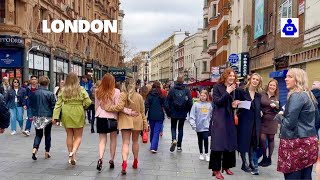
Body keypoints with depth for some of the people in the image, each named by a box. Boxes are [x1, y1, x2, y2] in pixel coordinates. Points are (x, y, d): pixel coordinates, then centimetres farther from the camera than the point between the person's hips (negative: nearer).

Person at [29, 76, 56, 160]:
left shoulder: (35, 93, -1)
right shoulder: (50, 94, -12)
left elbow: (31, 104, 9)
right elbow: (53, 106, -9)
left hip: (37, 116, 3)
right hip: (48, 116, -3)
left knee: (38, 134, 13)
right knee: (47, 134, 10)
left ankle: (35, 148, -9)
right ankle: (47, 152, 16)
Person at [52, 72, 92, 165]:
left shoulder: (63, 90, -1)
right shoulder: (81, 90, -6)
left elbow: (58, 104, -2)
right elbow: (88, 102, -10)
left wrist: (55, 116, -1)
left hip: (66, 114, 2)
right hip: (78, 114, -2)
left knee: (69, 135, 15)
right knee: (78, 136, 9)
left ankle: (71, 157, 20)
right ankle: (73, 151, -16)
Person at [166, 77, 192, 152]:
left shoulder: (172, 90, -5)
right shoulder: (187, 91, -3)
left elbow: (167, 102, -4)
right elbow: (190, 103, -4)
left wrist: (168, 112, 6)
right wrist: (188, 112, 7)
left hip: (174, 113, -1)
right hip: (183, 114, 1)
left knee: (173, 127, 14)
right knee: (180, 128, 13)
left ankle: (174, 140, -13)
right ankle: (179, 146, 15)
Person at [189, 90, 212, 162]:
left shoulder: (209, 105, 3)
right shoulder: (196, 105, -3)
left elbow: (212, 115, 9)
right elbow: (192, 116, -7)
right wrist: (193, 124, -15)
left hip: (206, 126, 0)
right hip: (199, 126, 0)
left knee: (206, 139, -11)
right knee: (200, 140, 12)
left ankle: (206, 154, 5)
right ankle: (201, 154, 27)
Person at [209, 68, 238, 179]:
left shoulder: (233, 88, 13)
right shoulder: (217, 87, -5)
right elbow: (217, 102, -14)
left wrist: (234, 105, -1)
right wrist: (227, 92, -16)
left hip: (229, 119, 7)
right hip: (219, 119, -6)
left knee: (230, 143, 9)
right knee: (218, 144, -7)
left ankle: (226, 166, 23)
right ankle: (216, 169, 0)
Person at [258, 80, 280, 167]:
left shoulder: (277, 97, 4)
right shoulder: (262, 95, 2)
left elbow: (280, 109, 1)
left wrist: (275, 106, -18)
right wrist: (259, 111, -12)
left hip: (272, 121, 0)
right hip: (262, 120, 0)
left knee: (271, 139, 7)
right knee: (262, 139, -6)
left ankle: (269, 159, 20)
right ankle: (264, 157, 14)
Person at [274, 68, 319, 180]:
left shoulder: (296, 96, -15)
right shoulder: (309, 95, 13)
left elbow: (290, 123, -20)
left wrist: (279, 116, 0)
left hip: (296, 143, -9)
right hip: (310, 140, 9)